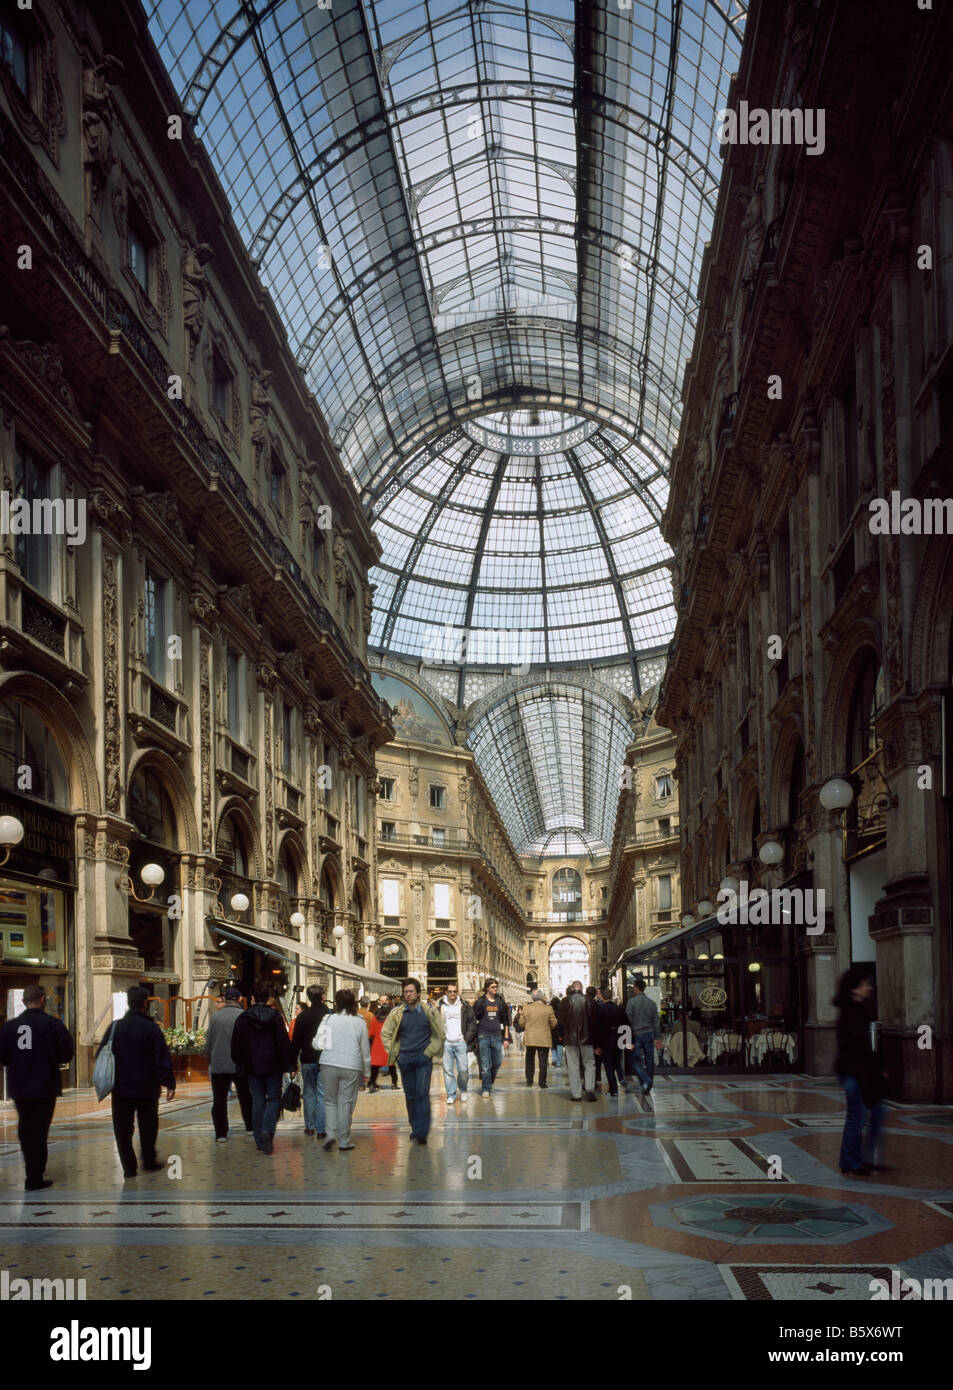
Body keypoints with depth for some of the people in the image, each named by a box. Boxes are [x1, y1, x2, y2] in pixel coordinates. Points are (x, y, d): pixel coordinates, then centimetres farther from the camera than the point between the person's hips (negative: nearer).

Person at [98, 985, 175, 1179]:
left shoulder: (114, 1027, 0)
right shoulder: (151, 1028, -10)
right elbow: (162, 1059, -11)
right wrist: (169, 1084, -5)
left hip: (121, 1089, 2)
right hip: (147, 1088, -2)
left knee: (123, 1129, 8)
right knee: (148, 1126, 15)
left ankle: (129, 1167, 5)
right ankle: (149, 1161, 20)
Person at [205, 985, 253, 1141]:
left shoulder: (215, 1016, -4)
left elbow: (208, 1042, 3)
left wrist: (210, 1060, 16)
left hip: (218, 1065, 0)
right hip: (240, 1065, 0)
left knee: (219, 1100, 5)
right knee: (245, 1097, 17)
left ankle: (221, 1134, 3)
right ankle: (250, 1127, 26)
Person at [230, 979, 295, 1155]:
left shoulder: (242, 1019, 0)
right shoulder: (276, 1017, -6)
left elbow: (236, 1045, 4)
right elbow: (284, 1043, -7)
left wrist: (240, 1064, 15)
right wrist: (289, 1065, -2)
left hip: (253, 1067, 2)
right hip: (273, 1067, -2)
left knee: (257, 1101, 9)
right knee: (274, 1098, 7)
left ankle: (260, 1141, 8)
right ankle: (267, 1130, -17)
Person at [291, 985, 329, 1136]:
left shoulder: (303, 1016, -2)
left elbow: (296, 1040, 1)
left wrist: (294, 1060, 9)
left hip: (307, 1060, 1)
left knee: (309, 1093, 13)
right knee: (323, 1095, 2)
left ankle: (310, 1127, 15)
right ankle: (321, 1129, 0)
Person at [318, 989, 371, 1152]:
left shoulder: (329, 1019, 1)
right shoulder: (360, 1023, 3)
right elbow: (365, 1050, 9)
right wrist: (366, 1071, 18)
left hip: (329, 1064, 0)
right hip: (352, 1067, 0)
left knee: (330, 1100, 13)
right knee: (346, 1103, 7)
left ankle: (331, 1134, -4)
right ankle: (344, 1141, 10)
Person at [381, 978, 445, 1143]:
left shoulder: (429, 1012, -1)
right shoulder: (397, 1013, 4)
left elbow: (440, 1034, 7)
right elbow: (386, 1034, 13)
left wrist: (430, 1051, 1)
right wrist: (394, 1053, 5)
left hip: (423, 1059, -3)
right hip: (405, 1060, 3)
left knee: (422, 1094, -12)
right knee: (410, 1096, 8)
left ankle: (421, 1132, -13)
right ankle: (416, 1129, 19)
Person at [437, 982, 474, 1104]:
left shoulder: (464, 1005, 4)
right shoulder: (441, 1006, 3)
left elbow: (471, 1021, 10)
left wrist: (467, 1036, 1)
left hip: (460, 1042, 0)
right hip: (446, 1043, 0)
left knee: (463, 1069, -2)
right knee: (448, 1070, 0)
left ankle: (463, 1090, 22)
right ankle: (451, 1095, 9)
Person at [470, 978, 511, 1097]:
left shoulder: (501, 1002, 9)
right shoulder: (481, 1002, 0)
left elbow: (505, 1021, 12)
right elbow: (474, 1020, 0)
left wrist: (506, 1038, 6)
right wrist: (474, 1038, -5)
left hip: (497, 1036, 3)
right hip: (483, 1036, -3)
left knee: (497, 1063, 6)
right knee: (485, 1065, -1)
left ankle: (489, 1082, 29)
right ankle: (485, 1089, 7)